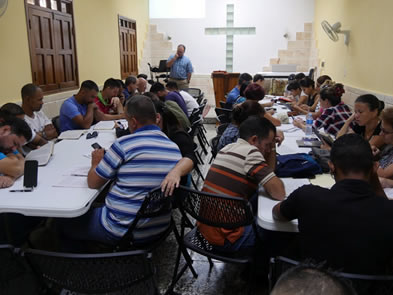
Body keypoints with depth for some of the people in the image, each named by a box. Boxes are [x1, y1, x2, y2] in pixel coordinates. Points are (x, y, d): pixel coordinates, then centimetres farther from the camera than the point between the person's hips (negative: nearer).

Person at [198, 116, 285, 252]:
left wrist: (272, 148, 8)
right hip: (224, 238, -9)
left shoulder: (228, 148, 10)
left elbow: (267, 174, 19)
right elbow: (279, 194, -18)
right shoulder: (250, 152, -17)